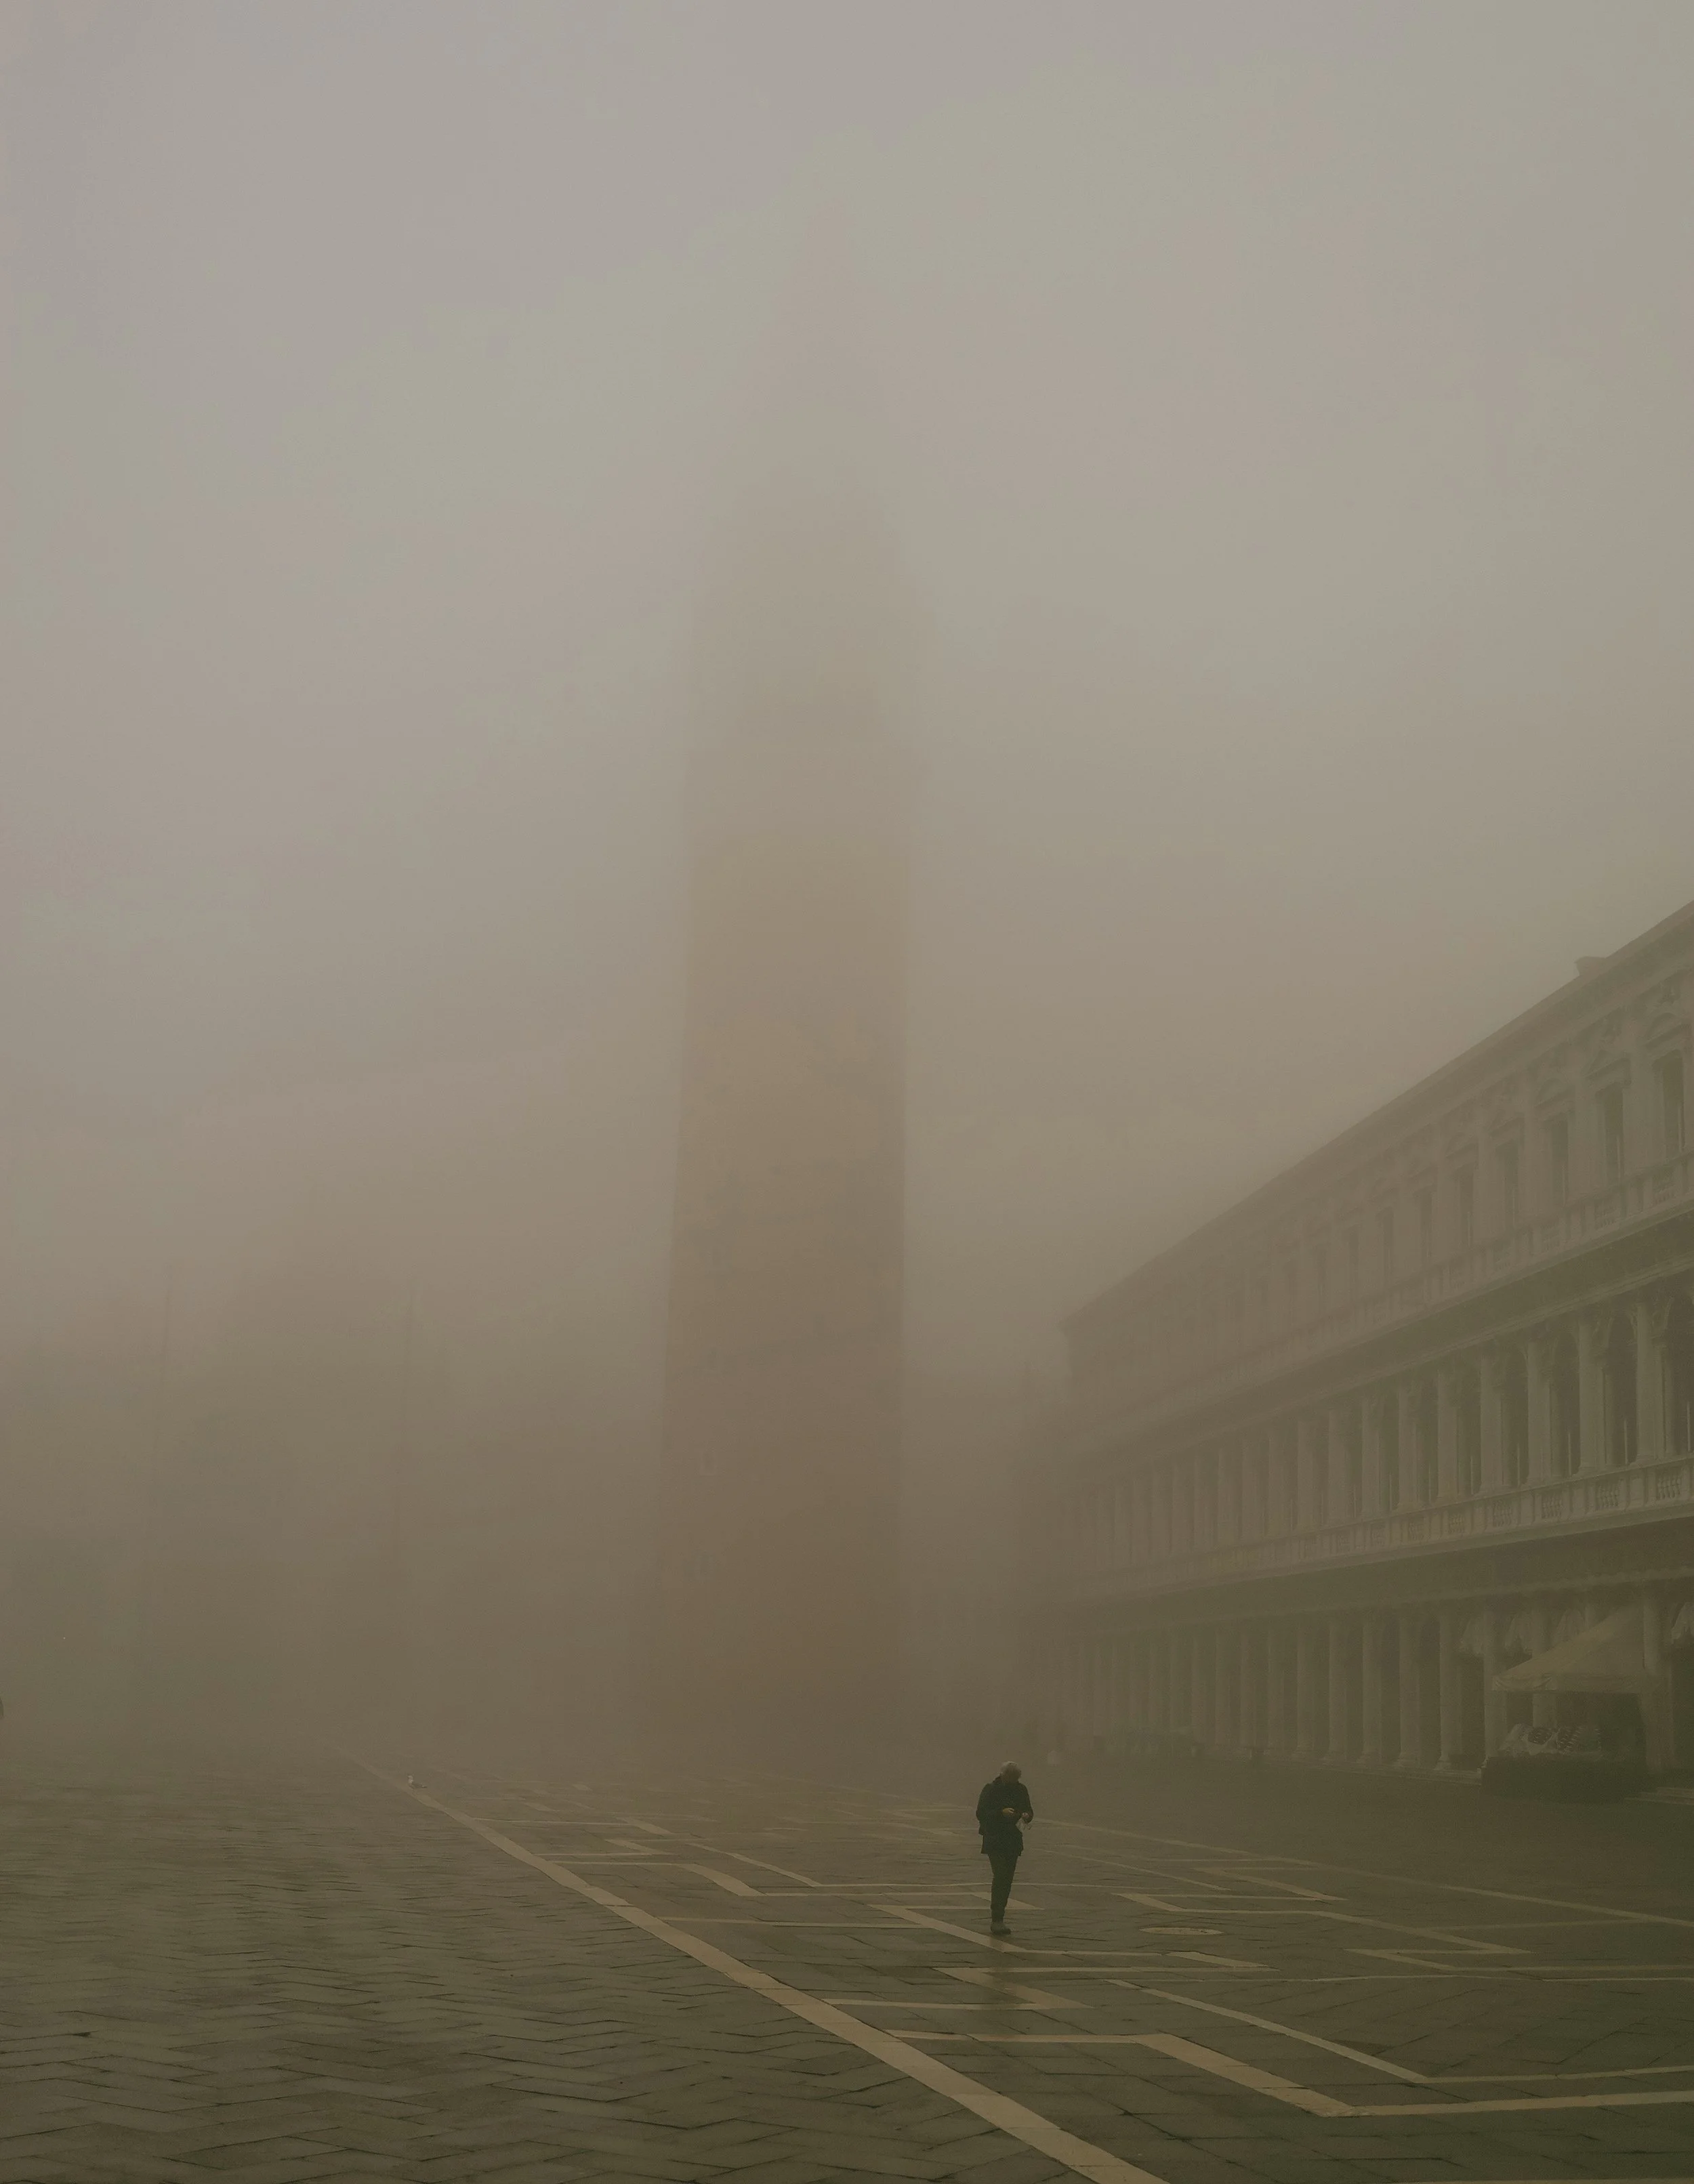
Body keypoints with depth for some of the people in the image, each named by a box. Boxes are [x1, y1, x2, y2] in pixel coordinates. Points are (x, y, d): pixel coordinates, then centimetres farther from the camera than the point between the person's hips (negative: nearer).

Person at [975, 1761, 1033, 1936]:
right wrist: (1001, 1813, -23)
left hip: (1013, 1842, 5)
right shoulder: (991, 1790, -6)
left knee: (1007, 1880, 5)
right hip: (994, 1841, -5)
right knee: (1001, 1877, -16)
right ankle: (997, 1920, -16)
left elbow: (1029, 1810, 17)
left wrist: (1027, 1816, -7)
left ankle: (998, 1919, 13)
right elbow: (981, 1814, -10)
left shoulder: (1020, 1790, 9)